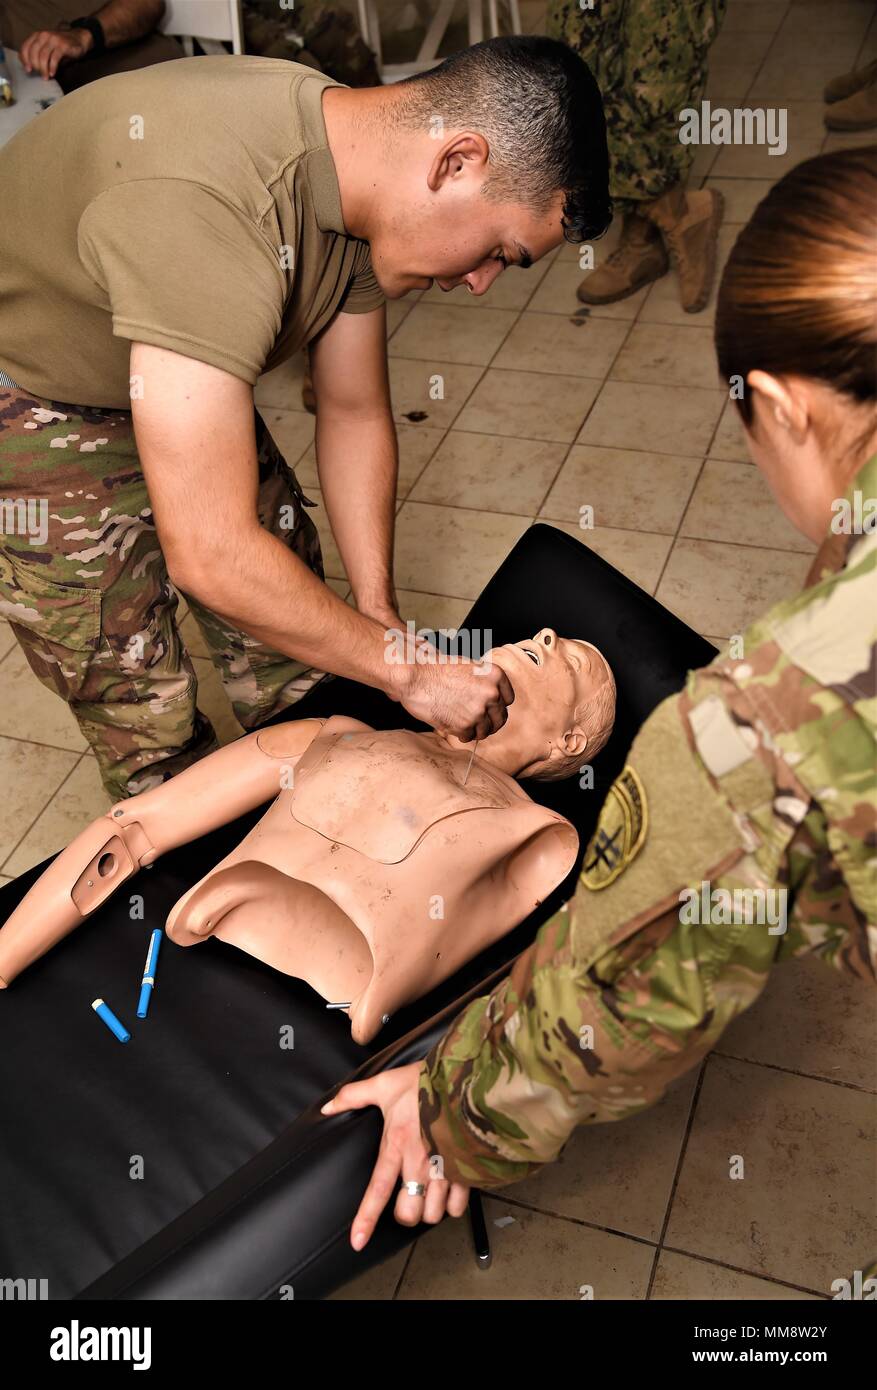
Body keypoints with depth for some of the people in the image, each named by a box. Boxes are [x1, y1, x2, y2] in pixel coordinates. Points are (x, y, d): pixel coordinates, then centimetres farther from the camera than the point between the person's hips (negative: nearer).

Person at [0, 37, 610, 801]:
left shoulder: (355, 162, -12)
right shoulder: (202, 209, -41)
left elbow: (355, 415, -1)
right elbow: (211, 559, -41)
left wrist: (381, 618, -4)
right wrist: (407, 668, -29)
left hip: (182, 377, 8)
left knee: (292, 582, 12)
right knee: (144, 714, -2)